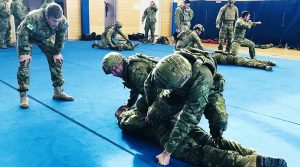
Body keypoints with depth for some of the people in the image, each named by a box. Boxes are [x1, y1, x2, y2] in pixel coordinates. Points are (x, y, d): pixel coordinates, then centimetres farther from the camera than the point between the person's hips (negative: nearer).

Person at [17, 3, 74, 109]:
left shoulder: (63, 22, -30)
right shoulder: (33, 18, -42)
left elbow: (60, 39, -12)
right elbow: (22, 35, -30)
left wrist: (57, 53, -7)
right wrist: (25, 53, -26)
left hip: (44, 38, 4)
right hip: (27, 37, -4)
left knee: (56, 59, -4)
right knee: (24, 63, -16)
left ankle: (58, 91, 6)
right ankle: (23, 95, -6)